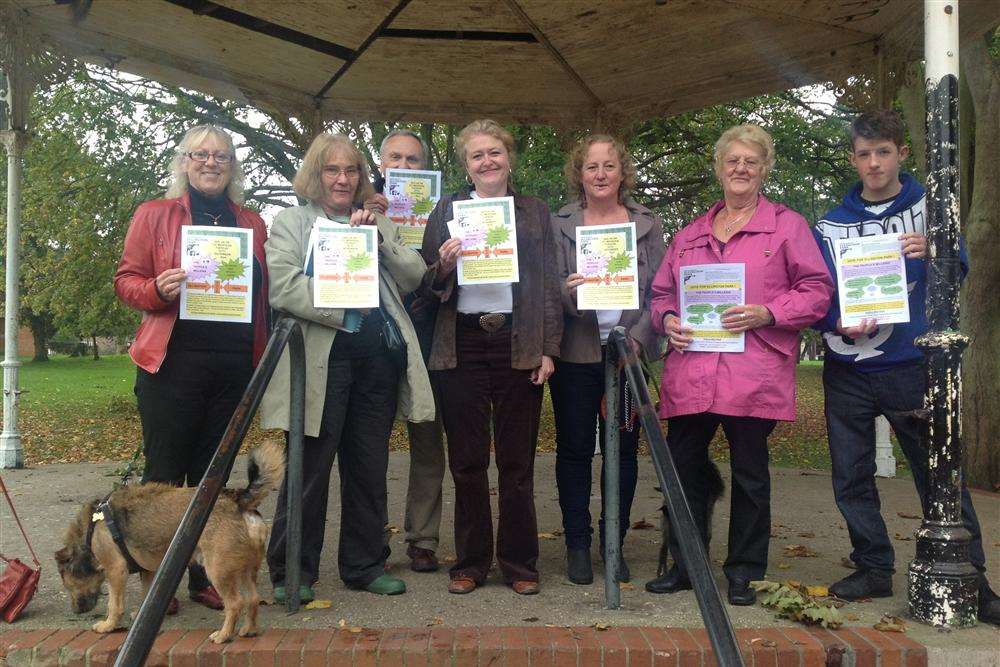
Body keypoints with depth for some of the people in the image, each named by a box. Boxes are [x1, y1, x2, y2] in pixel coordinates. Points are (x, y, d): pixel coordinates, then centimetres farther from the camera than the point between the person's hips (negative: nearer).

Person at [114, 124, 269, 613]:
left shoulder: (252, 223, 14)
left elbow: (263, 295, 16)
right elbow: (126, 280, 3)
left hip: (234, 366, 3)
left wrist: (263, 355, 5)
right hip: (173, 362, -3)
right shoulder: (154, 215, 6)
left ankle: (206, 577, 19)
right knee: (164, 473, 1)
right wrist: (158, 290, -18)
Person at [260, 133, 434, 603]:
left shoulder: (377, 223, 19)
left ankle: (364, 565, 24)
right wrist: (344, 314, -15)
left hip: (378, 358, 5)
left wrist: (380, 237, -6)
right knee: (310, 469, 0)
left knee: (370, 467, 11)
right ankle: (292, 573, 14)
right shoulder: (291, 222, 6)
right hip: (321, 359, -4)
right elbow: (283, 288, -10)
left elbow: (412, 278, 7)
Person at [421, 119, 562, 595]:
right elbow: (426, 282, 10)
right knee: (467, 461, 5)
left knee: (517, 461, 4)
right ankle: (470, 562, 17)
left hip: (518, 345, 0)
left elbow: (549, 284, 8)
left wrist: (549, 349, 0)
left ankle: (519, 562, 16)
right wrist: (443, 265, -12)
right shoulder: (446, 211, 11)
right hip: (462, 345, 1)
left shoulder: (535, 212, 12)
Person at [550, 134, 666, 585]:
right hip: (576, 355, -1)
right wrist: (566, 291, -23)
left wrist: (637, 337, -10)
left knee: (624, 450, 6)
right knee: (574, 449, 4)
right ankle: (577, 545, 16)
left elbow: (660, 291, 4)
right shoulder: (559, 224, 4)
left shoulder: (648, 224, 8)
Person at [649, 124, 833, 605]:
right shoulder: (690, 234, 19)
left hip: (752, 373, -4)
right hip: (690, 372, 4)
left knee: (749, 472, 5)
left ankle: (744, 573, 19)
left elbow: (817, 290, 0)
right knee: (683, 468, 7)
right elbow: (660, 292, 22)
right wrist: (667, 320, 1)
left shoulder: (787, 226, 7)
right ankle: (685, 565, 23)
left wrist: (767, 314, -14)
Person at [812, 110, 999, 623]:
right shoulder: (832, 225, 9)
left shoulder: (929, 208, 6)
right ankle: (873, 568, 21)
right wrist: (842, 324, -15)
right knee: (851, 476, 7)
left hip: (912, 367, -2)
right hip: (848, 372, 3)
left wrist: (931, 252, -25)